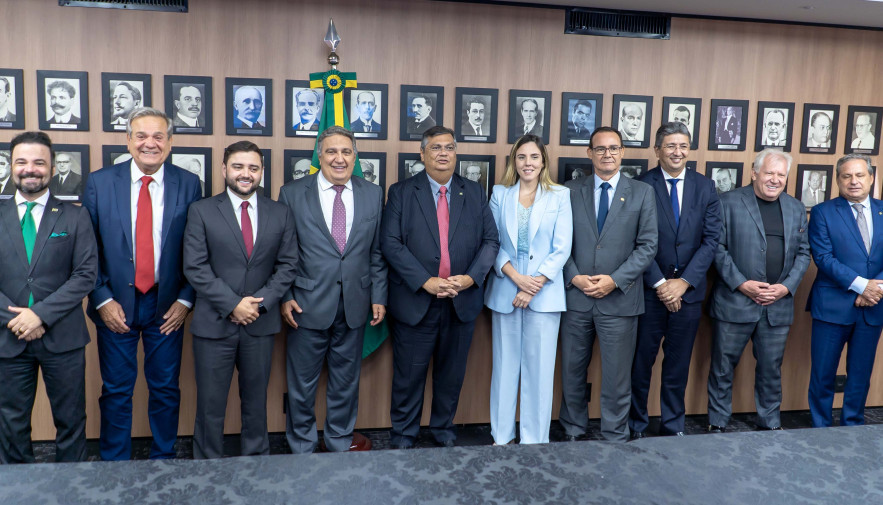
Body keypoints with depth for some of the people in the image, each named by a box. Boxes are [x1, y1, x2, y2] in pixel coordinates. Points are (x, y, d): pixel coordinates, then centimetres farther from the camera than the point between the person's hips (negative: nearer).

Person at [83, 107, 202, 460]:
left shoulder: (188, 184, -2)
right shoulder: (99, 182, -2)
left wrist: (185, 299, -5)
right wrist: (102, 300, -7)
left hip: (167, 305, 0)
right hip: (116, 305, 0)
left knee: (166, 388, 11)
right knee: (116, 391, 10)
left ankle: (163, 460, 28)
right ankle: (114, 463, 27)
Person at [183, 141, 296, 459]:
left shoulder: (280, 214, 5)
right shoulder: (202, 211, -1)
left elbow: (287, 265, 3)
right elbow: (195, 268, -8)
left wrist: (261, 302, -10)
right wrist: (233, 304, -14)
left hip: (261, 324, 2)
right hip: (214, 323, -2)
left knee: (256, 402, 14)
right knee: (210, 404, 6)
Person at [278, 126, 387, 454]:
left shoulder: (373, 195, 5)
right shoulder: (292, 194, -1)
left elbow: (377, 252, 7)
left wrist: (379, 297, 4)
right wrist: (285, 297, -6)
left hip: (355, 305, 2)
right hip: (307, 304, -2)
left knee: (346, 380, 14)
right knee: (302, 382, 10)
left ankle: (340, 444, 33)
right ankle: (301, 448, 29)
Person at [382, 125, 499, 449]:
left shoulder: (475, 194, 9)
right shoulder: (401, 192, 1)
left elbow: (491, 240, 5)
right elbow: (391, 243, -8)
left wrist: (471, 277, -11)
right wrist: (425, 281, -17)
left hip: (463, 300, 3)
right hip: (415, 300, -2)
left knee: (451, 373, 14)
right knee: (409, 374, 6)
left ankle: (443, 429, 32)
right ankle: (403, 434, 23)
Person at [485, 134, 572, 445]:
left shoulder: (560, 196, 3)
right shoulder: (500, 194, 6)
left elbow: (562, 248, -3)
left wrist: (534, 285, -11)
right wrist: (517, 277, -13)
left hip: (544, 294, -1)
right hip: (504, 291, 1)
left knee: (539, 367, 3)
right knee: (505, 364, 8)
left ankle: (535, 439, 15)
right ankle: (502, 435, 20)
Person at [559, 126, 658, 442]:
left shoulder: (642, 193, 3)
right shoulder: (571, 191, 6)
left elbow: (647, 245, -2)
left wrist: (615, 280, -12)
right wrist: (574, 277, -10)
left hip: (619, 298, -1)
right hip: (575, 296, 2)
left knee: (616, 376, 6)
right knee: (572, 370, 12)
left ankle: (615, 438, 21)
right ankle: (573, 433, 28)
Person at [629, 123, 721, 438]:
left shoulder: (705, 187, 5)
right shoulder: (641, 186, -5)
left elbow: (711, 239, 0)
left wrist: (684, 282, -10)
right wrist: (660, 283, -12)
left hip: (688, 290, 3)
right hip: (649, 290, -2)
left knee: (679, 365, 12)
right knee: (641, 362, 7)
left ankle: (673, 427, 27)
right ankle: (636, 427, 21)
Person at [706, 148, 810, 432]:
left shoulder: (796, 209, 12)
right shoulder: (729, 202, -3)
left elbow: (803, 253, 11)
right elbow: (718, 248, -7)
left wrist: (786, 287, -4)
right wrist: (741, 284, -14)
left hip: (779, 305, 4)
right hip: (735, 301, -4)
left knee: (771, 368, 14)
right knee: (723, 366, 5)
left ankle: (770, 423, 30)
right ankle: (717, 424, 18)